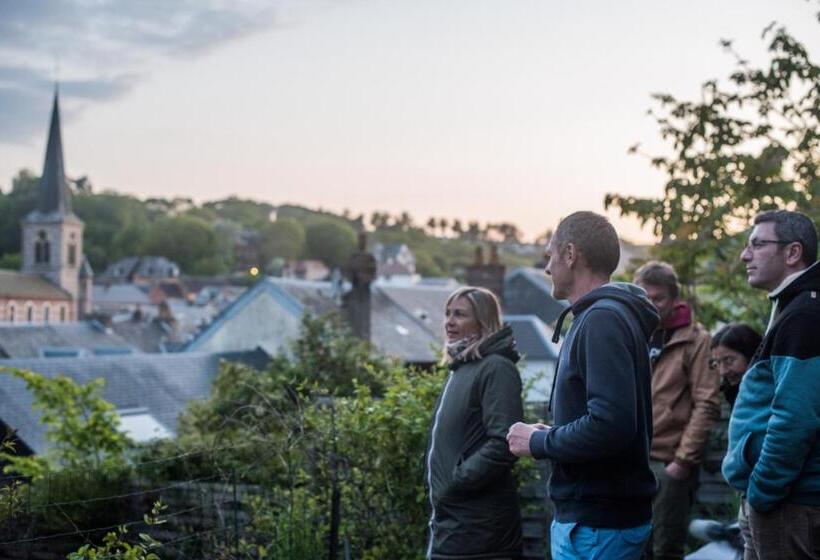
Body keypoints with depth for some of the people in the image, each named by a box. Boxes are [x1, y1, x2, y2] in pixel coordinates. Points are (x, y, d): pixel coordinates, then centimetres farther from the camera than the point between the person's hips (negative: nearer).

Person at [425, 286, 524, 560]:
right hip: (450, 520, 9)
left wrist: (455, 482, -18)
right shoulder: (460, 369, 17)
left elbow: (503, 444, -22)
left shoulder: (496, 368, -11)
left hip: (479, 525, -9)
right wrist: (439, 485, 11)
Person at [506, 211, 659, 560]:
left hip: (596, 527, -10)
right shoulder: (602, 316, 15)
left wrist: (538, 442, -14)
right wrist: (550, 435, 8)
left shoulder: (603, 321, -17)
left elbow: (610, 425, -27)